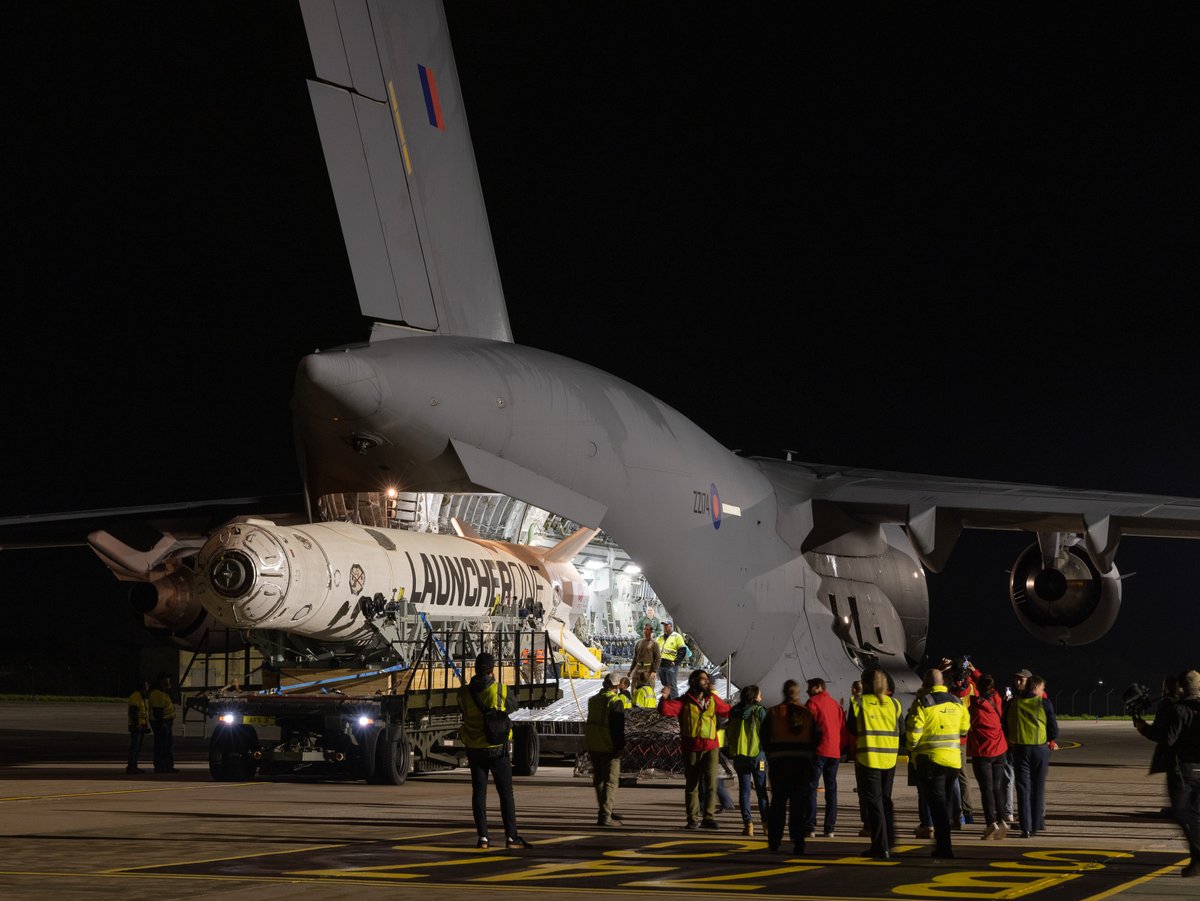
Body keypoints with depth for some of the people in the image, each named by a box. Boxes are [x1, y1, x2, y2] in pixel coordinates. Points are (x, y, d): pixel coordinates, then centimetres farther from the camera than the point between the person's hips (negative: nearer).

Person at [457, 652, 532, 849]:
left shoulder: (464, 693, -5)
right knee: (506, 794, 4)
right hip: (497, 749, -2)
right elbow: (513, 707, 6)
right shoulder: (501, 690, -12)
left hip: (474, 750, 2)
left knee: (479, 793, 7)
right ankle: (511, 836, 2)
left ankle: (482, 837, 4)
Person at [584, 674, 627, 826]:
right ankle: (605, 816, -11)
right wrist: (620, 746, -14)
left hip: (592, 745, 8)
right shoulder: (615, 701, -13)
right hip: (608, 747, -8)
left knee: (599, 780, 18)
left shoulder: (593, 700, 12)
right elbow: (618, 727, -18)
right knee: (610, 781, -4)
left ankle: (604, 812, 30)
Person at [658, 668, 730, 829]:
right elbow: (666, 710, -13)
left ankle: (708, 817, -5)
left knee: (712, 782, -10)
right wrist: (665, 698, -30)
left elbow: (727, 710, 26)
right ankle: (693, 819, 12)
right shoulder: (684, 702, 0)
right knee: (692, 784, 5)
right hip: (691, 748, -2)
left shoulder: (712, 699, 11)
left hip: (710, 747, 2)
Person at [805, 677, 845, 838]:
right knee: (831, 790, 8)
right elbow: (843, 727, 16)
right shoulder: (836, 704, 18)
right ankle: (829, 829, 4)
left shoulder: (813, 702, -2)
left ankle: (810, 827, -11)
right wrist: (840, 747, 16)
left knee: (811, 788, -4)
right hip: (835, 752, 6)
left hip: (818, 751, -6)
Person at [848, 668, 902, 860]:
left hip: (867, 757, -4)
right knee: (885, 800, 18)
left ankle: (881, 846, -7)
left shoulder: (860, 702, -6)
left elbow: (852, 728, 1)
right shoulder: (894, 703, 4)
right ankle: (888, 843, 20)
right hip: (889, 758, 4)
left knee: (873, 802, -1)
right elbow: (902, 730, 7)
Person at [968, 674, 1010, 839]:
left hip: (982, 752, -5)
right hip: (1000, 750, 5)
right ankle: (1001, 820, 6)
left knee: (986, 788, -4)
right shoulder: (996, 700, 1)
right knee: (996, 787, 13)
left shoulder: (975, 703, -18)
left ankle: (991, 822, -14)